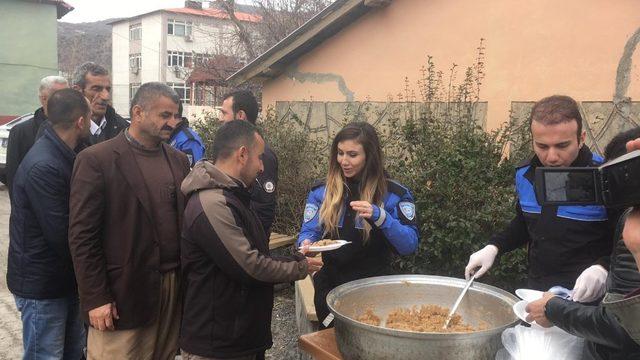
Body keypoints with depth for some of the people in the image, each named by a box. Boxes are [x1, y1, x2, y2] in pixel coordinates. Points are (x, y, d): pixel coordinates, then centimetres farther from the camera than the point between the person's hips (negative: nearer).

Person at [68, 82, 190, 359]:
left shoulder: (179, 160, 10)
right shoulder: (96, 160, -8)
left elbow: (186, 220, 11)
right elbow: (82, 236, -9)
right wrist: (95, 299, -11)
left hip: (175, 287, 5)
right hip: (122, 294, -5)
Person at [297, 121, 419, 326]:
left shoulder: (394, 193, -9)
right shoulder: (321, 191, -1)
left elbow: (409, 245, -16)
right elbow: (309, 232, -2)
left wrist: (378, 216, -31)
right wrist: (306, 244, -25)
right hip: (330, 290, 3)